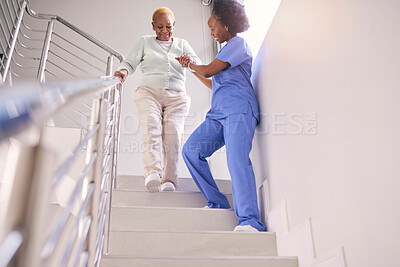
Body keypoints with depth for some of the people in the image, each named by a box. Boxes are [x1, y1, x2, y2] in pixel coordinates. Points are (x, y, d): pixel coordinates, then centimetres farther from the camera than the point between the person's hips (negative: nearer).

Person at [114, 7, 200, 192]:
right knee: (151, 128, -27)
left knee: (173, 133, -21)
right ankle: (152, 173, -44)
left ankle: (169, 181, -28)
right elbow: (130, 62, 18)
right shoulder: (145, 42, 24)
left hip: (176, 96, 1)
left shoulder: (182, 44, 25)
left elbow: (197, 64, 10)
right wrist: (124, 71, -7)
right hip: (149, 92, -1)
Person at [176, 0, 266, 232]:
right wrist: (192, 69, 35)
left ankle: (250, 221, -30)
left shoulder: (238, 43, 3)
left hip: (238, 110, -9)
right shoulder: (228, 49, 32)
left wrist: (192, 64, 14)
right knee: (191, 150, -7)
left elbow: (209, 70, -6)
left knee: (237, 159, -25)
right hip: (219, 113, 9)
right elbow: (214, 84, 37)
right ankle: (217, 204, -4)